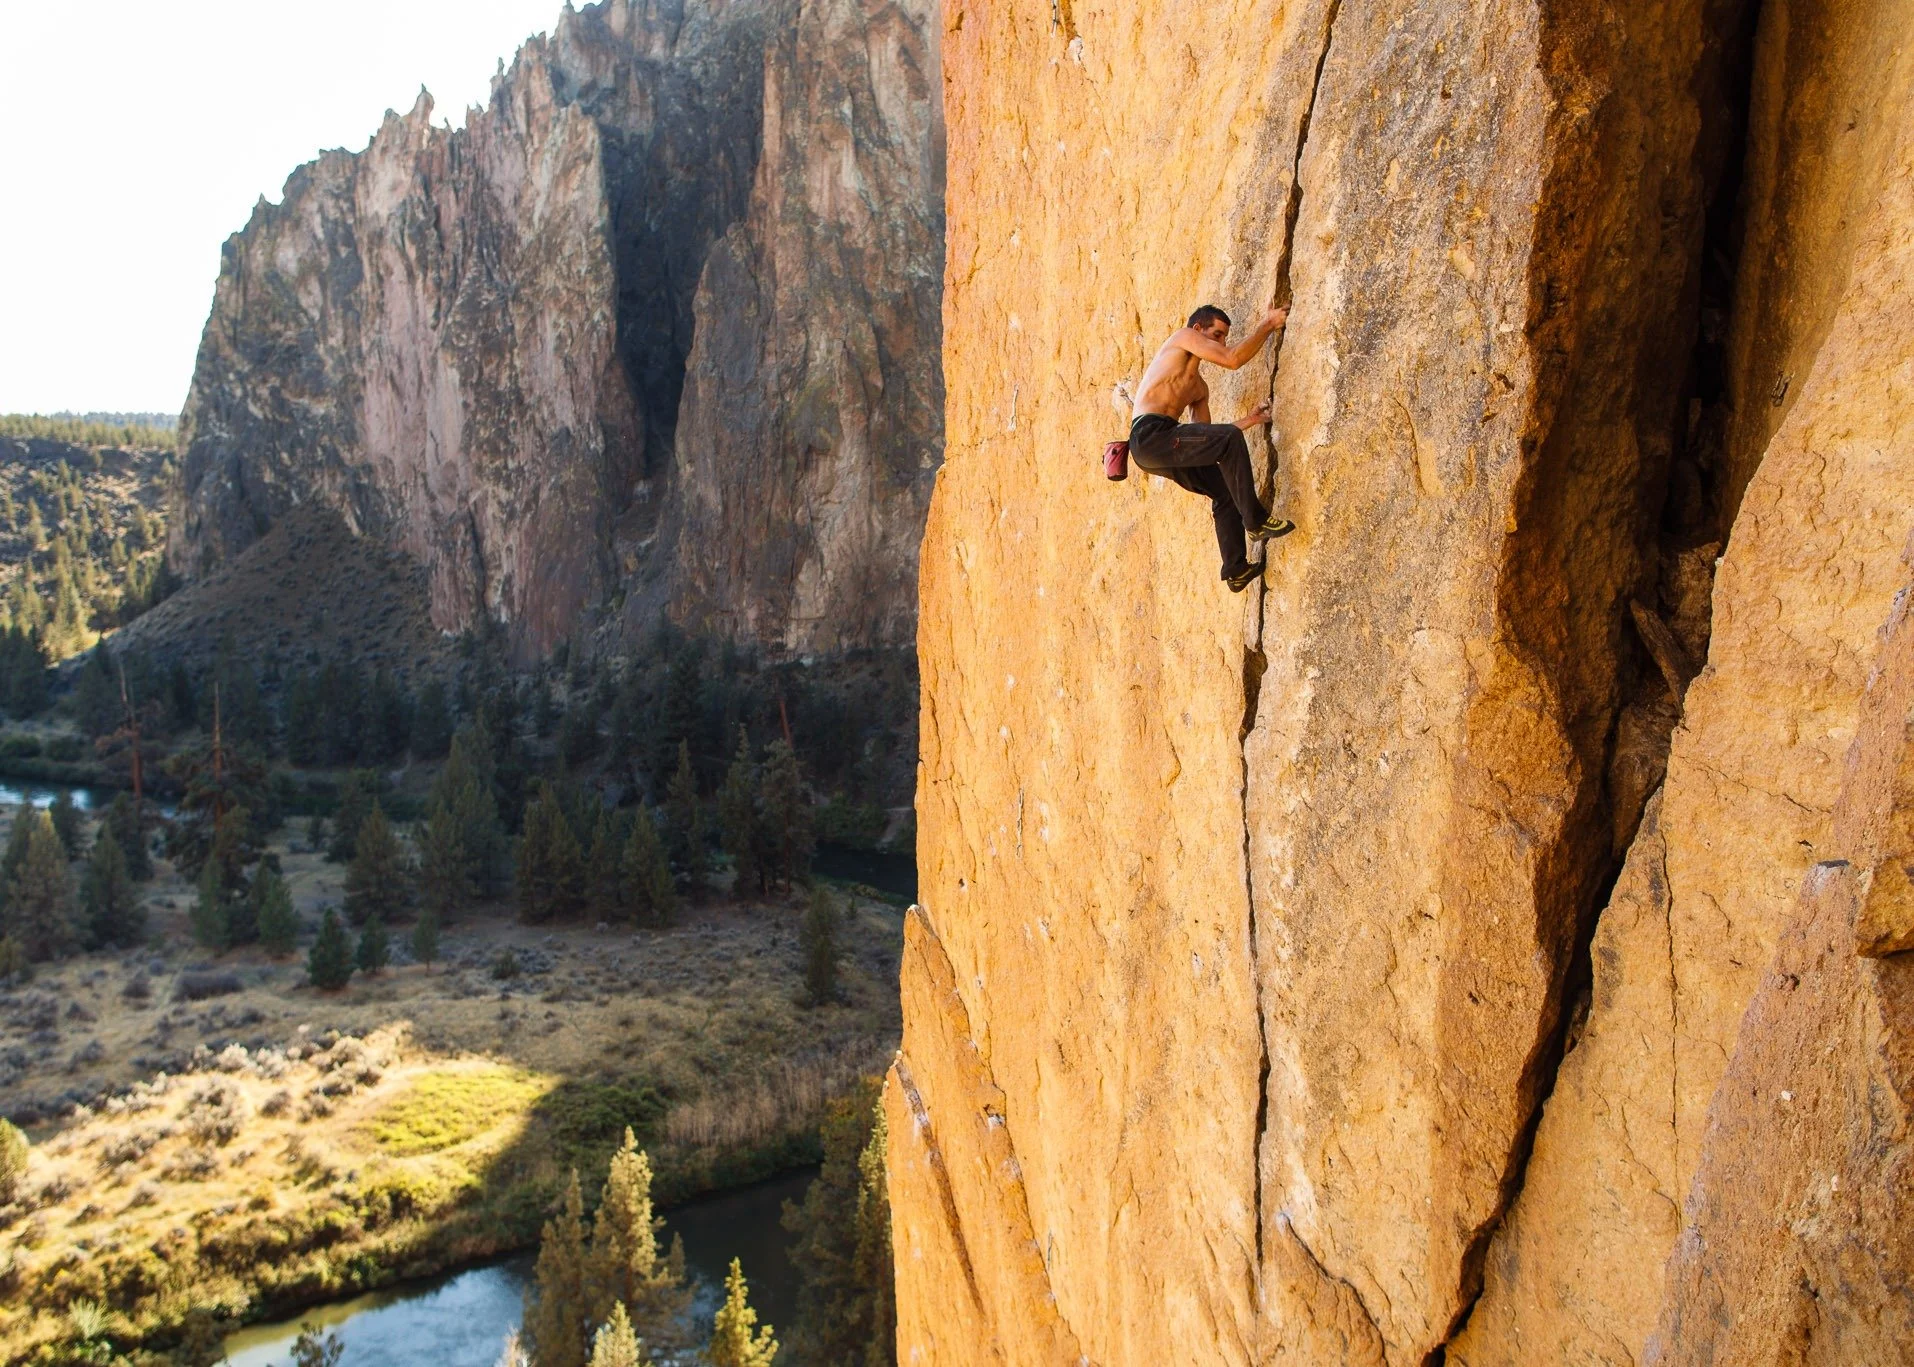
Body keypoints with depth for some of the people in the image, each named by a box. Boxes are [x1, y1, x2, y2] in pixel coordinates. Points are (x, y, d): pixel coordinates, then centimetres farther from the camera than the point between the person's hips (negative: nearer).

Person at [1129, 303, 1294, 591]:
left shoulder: (1200, 387, 31)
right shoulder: (1183, 336, 8)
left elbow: (1206, 437, 25)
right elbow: (1233, 359, -7)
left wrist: (1249, 420, 20)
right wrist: (1268, 324, 3)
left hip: (1161, 447, 10)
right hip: (1149, 434, -10)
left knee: (1225, 490, 9)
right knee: (1230, 439, -21)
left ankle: (1236, 569, 11)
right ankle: (1256, 520, -18)